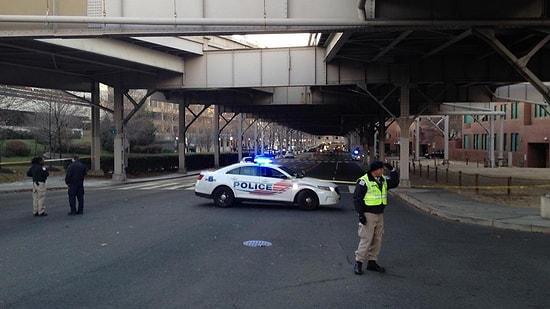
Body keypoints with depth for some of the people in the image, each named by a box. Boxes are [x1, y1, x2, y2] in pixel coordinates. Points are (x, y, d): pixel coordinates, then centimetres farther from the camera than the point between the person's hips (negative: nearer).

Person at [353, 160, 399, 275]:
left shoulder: (383, 180, 10)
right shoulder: (363, 181, -13)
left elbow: (395, 182, 12)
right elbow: (357, 198, -14)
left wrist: (392, 170, 1)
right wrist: (360, 214, -17)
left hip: (379, 214, 8)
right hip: (368, 215, -8)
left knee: (377, 239, 12)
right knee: (366, 239, -8)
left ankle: (372, 262, 22)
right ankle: (358, 263, 1)